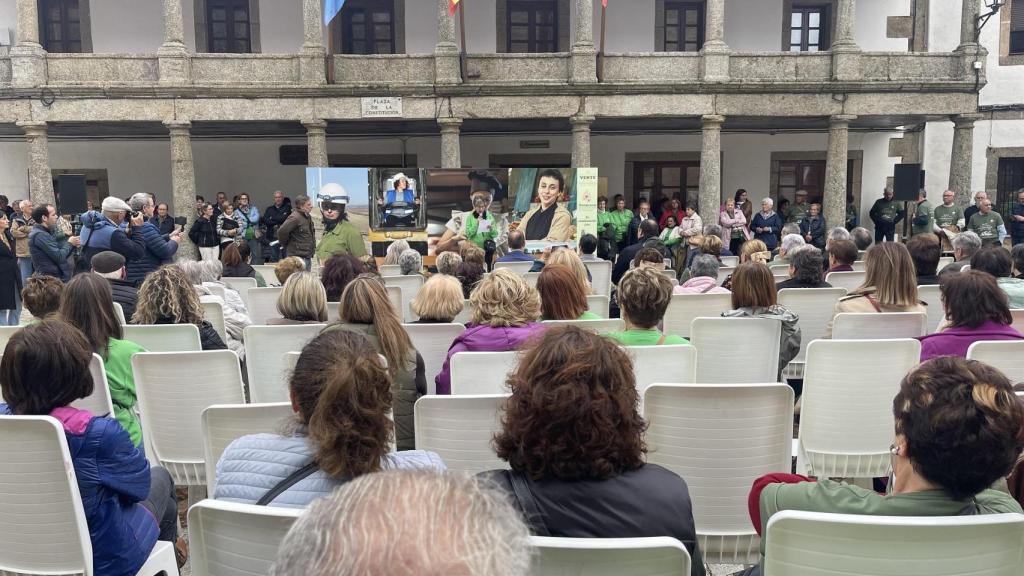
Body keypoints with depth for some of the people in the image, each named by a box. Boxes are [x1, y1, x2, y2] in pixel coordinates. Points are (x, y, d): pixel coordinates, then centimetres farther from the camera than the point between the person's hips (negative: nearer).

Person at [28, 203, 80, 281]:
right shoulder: (39, 235, -17)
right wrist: (69, 243, -5)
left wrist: (73, 245, 2)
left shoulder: (45, 233, 14)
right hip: (49, 280, -10)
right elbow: (59, 257, -21)